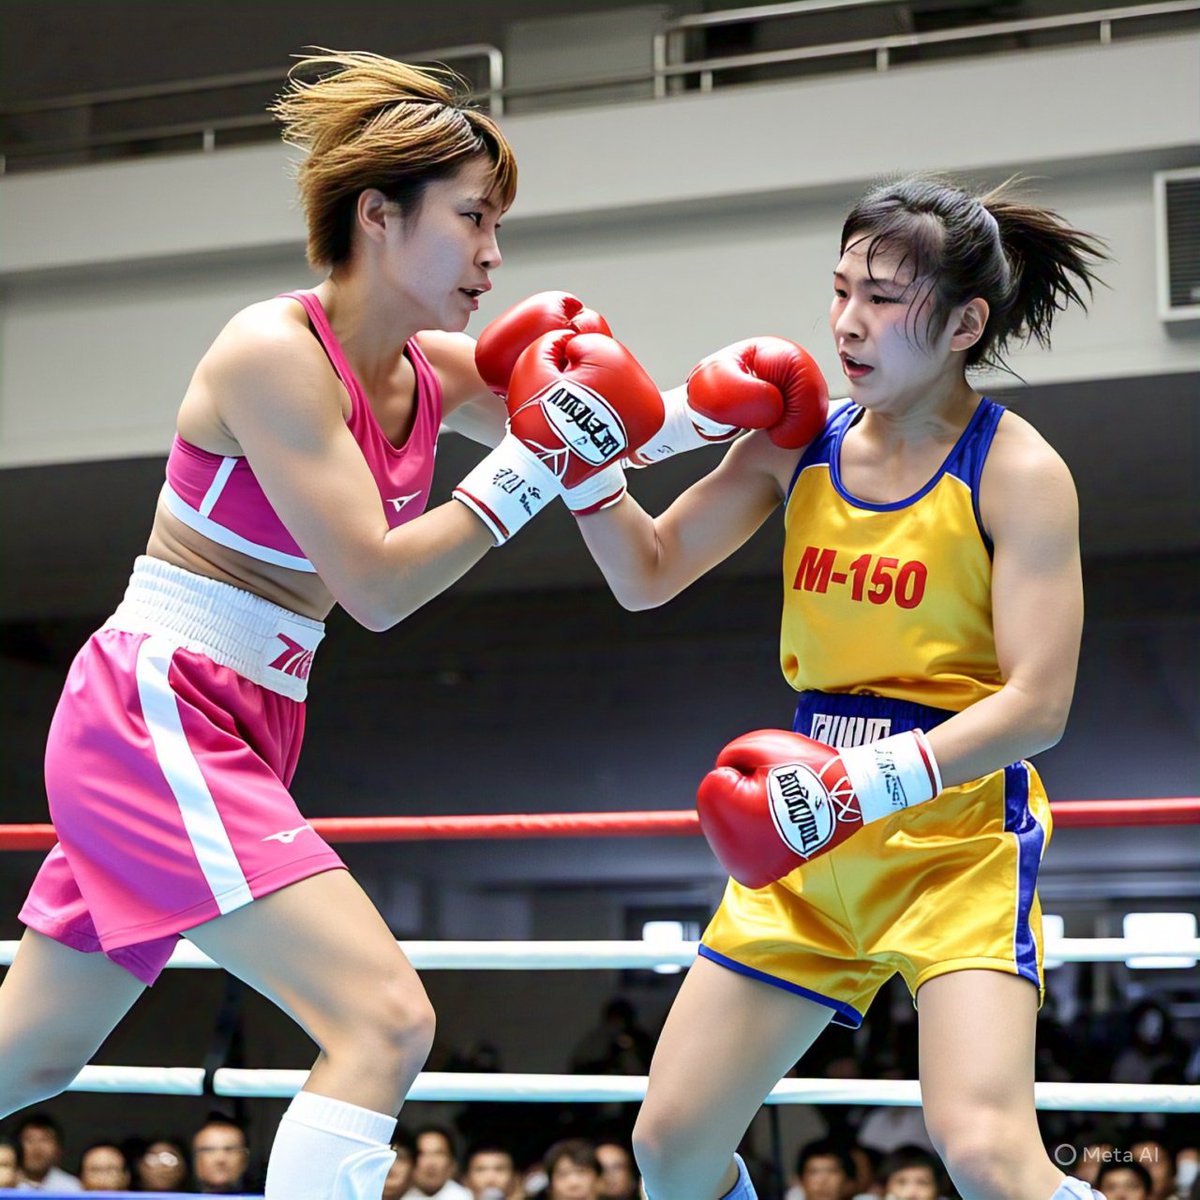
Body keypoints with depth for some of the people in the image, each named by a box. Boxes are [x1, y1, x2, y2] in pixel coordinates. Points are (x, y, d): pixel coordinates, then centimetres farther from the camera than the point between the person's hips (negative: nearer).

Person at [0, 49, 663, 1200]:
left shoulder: (434, 370, 7)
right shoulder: (274, 351, -16)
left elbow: (598, 432, 18)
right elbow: (378, 585, -20)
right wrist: (531, 462, -17)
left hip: (233, 735, 9)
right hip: (155, 713, -9)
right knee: (385, 1020, -20)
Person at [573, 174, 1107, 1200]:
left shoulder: (1017, 472, -10)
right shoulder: (799, 441, 5)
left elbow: (1036, 704, -16)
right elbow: (648, 575, 10)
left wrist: (879, 778, -29)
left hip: (960, 834, -5)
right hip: (807, 844, 5)